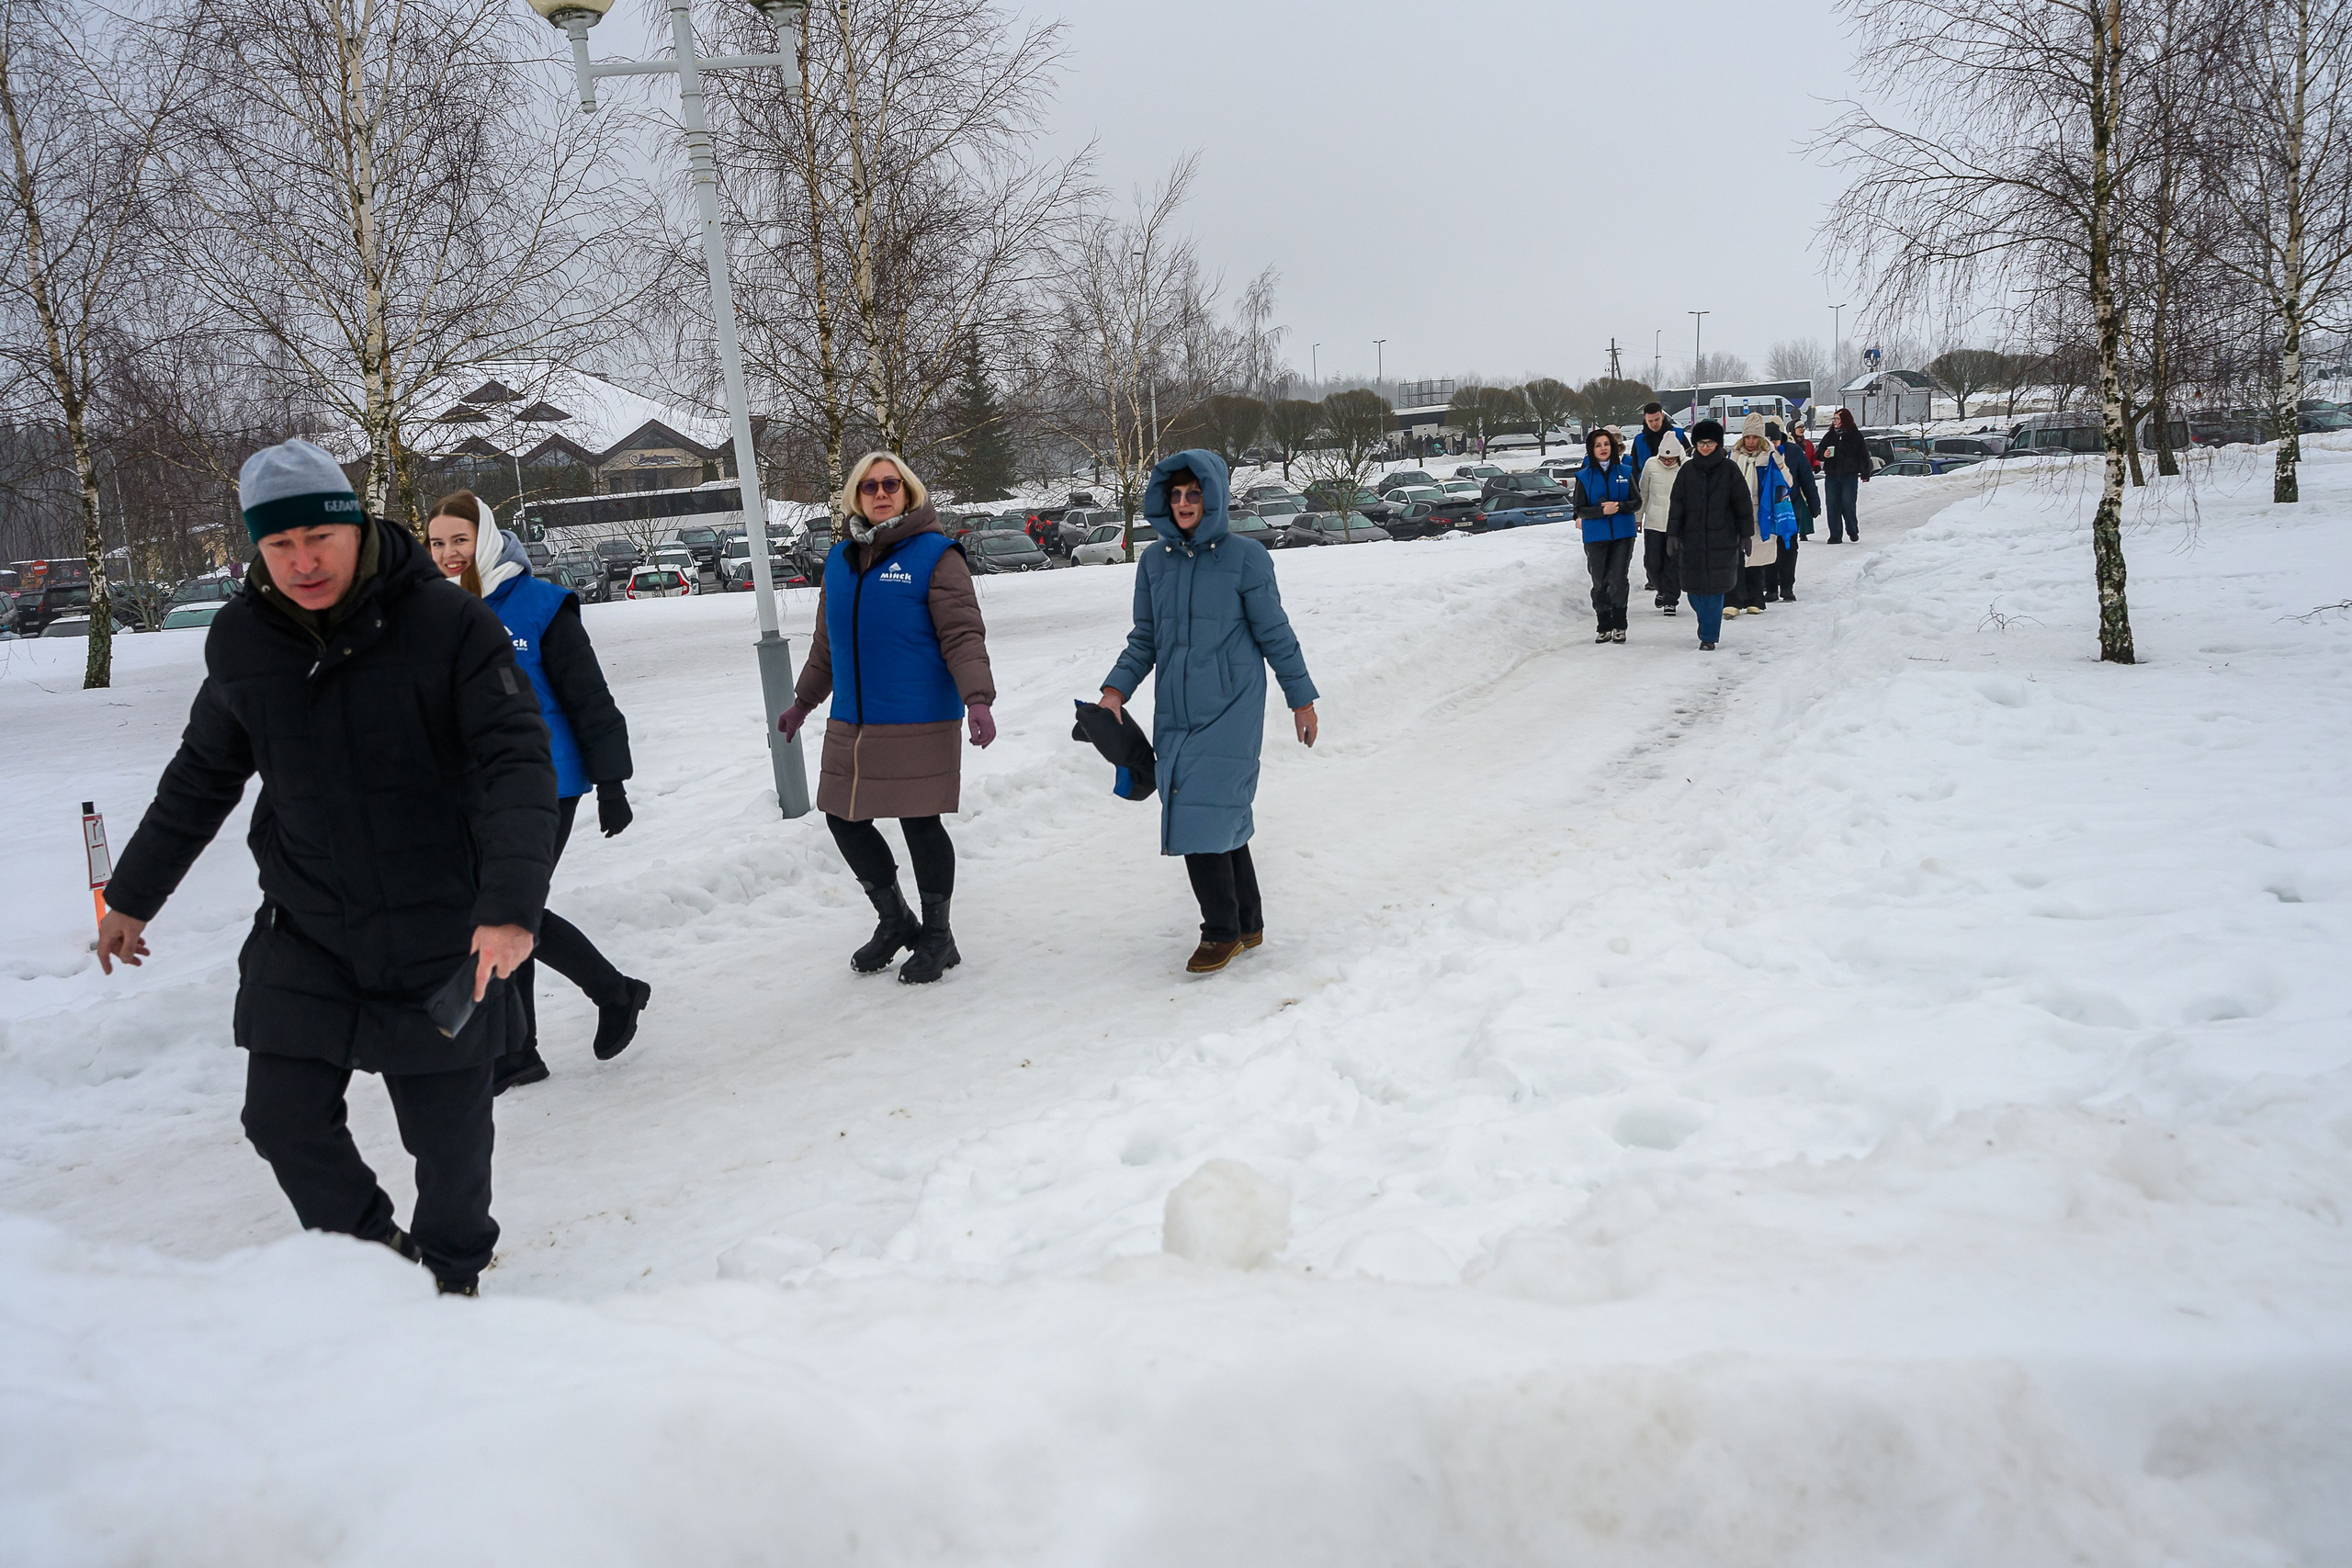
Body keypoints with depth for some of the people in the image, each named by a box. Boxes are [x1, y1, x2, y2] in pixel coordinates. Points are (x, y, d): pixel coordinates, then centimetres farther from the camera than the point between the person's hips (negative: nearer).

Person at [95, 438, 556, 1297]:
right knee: (285, 1119, 2)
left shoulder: (450, 626, -14)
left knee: (448, 1135, 6)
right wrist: (133, 895, 23)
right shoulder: (240, 641, 0)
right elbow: (202, 776, 15)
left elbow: (518, 766, -20)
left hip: (443, 936, -3)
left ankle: (450, 1272, 34)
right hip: (304, 936, 4)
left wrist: (512, 904, -34)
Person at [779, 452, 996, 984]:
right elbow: (826, 644, 23)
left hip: (919, 724, -6)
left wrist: (978, 699, -24)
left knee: (920, 823, 1)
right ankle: (895, 920, 29)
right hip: (850, 725, 6)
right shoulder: (840, 561, 12)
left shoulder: (934, 555, -6)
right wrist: (803, 701, 30)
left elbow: (963, 635, -12)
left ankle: (937, 936, 19)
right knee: (844, 819, 9)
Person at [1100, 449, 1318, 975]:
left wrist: (1301, 699, 3)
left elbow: (1275, 634, -1)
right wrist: (1117, 690, 0)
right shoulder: (1154, 561, 7)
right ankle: (1247, 924, 22)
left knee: (1204, 816, -12)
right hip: (1175, 715, 5)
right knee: (1222, 818, 9)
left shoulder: (1244, 557, -5)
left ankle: (1223, 931, 2)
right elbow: (1145, 638, 13)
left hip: (1230, 712, -4)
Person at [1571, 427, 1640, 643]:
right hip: (1595, 536, 0)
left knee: (1618, 581, -6)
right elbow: (1579, 509, -2)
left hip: (1623, 534, 0)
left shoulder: (1625, 472, 5)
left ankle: (1619, 626, 6)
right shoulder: (1584, 476, 2)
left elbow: (1637, 502, 5)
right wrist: (1602, 511, -18)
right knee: (1599, 584, 4)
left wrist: (1620, 506, -16)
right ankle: (1603, 627, 16)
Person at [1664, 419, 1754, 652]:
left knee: (1715, 588, -4)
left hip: (1722, 539, -2)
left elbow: (1743, 504, 3)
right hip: (1692, 539, 2)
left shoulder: (1729, 469, 1)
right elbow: (1676, 504, 7)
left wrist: (1746, 535, 1)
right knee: (1694, 588, 4)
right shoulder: (1687, 471, 7)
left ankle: (1709, 636, 3)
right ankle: (1708, 622, 33)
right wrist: (1672, 533, -1)